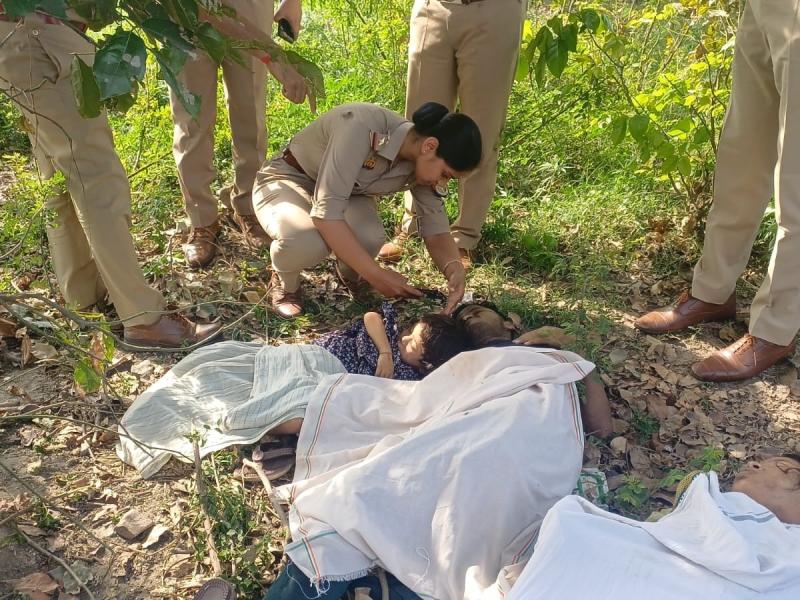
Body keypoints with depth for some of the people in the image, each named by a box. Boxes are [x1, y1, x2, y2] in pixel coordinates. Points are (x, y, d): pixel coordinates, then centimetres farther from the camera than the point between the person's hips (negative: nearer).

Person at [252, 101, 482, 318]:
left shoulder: (422, 163, -15)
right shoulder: (363, 126, -36)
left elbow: (435, 228, -9)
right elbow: (326, 211, -39)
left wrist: (454, 268, -30)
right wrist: (376, 275, -39)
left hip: (344, 191, 5)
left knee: (370, 237, -30)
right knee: (306, 242, -39)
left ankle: (351, 275, 7)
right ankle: (286, 281, -2)